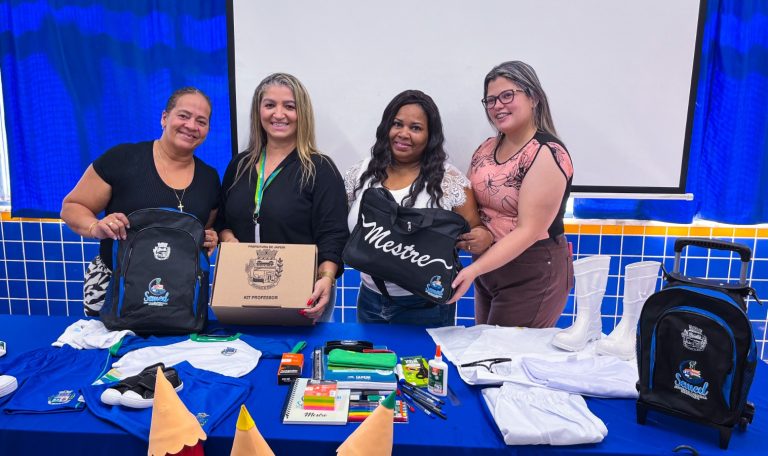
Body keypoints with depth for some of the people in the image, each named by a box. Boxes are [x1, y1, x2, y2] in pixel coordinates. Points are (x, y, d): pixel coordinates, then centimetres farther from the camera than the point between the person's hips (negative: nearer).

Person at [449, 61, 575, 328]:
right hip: (488, 268, 7)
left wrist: (473, 270, -30)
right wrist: (468, 236, -15)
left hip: (533, 275, -7)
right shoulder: (486, 149, 3)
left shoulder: (547, 154, -17)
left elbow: (528, 231, -23)